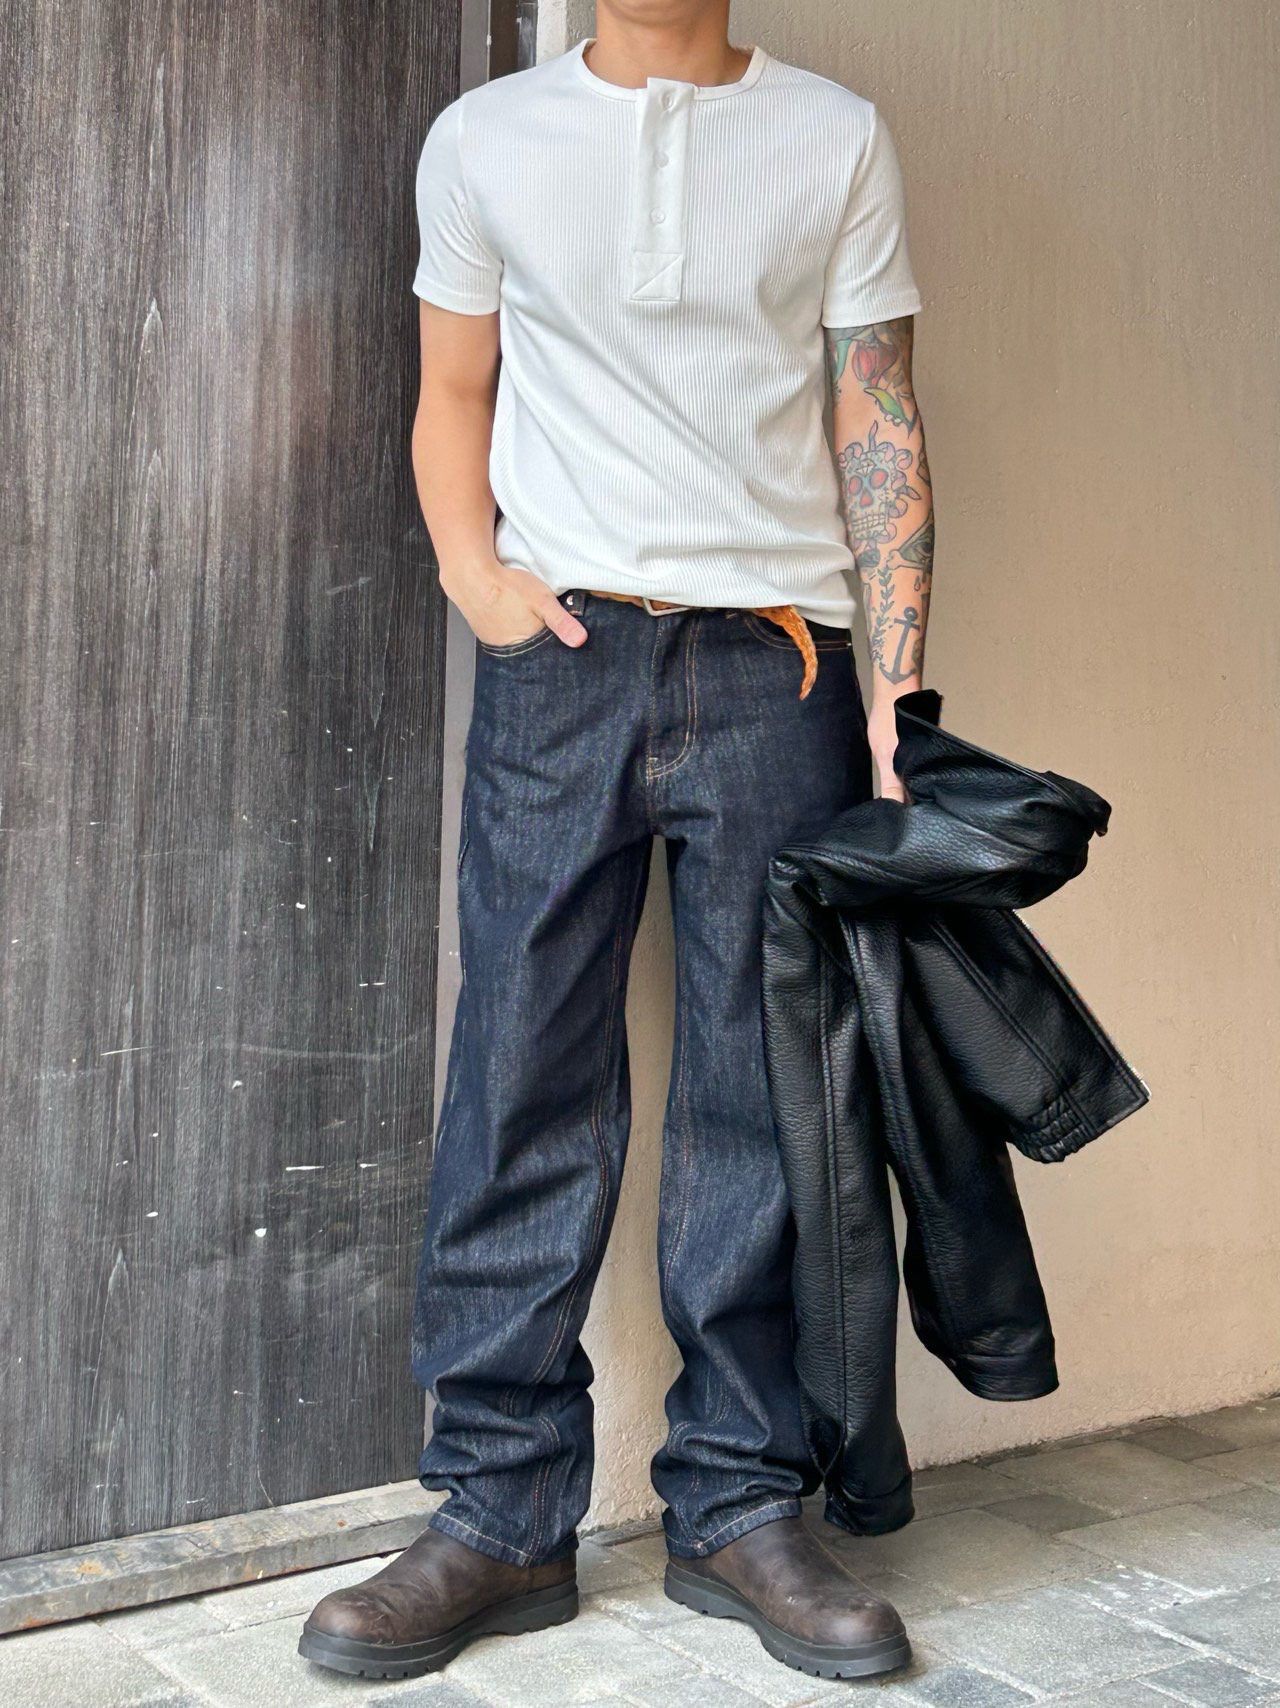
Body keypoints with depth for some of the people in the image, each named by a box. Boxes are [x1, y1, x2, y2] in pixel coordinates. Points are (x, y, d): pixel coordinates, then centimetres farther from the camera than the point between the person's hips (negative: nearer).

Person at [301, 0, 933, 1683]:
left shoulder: (838, 138, 10)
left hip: (776, 661, 0)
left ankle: (741, 1500, 14)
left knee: (763, 1091, 2)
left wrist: (895, 688, -3)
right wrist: (474, 568, -3)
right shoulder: (487, 138, 13)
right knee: (526, 1083, -1)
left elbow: (879, 429, 6)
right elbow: (453, 395, 16)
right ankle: (501, 1514, 10)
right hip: (560, 660, 1)